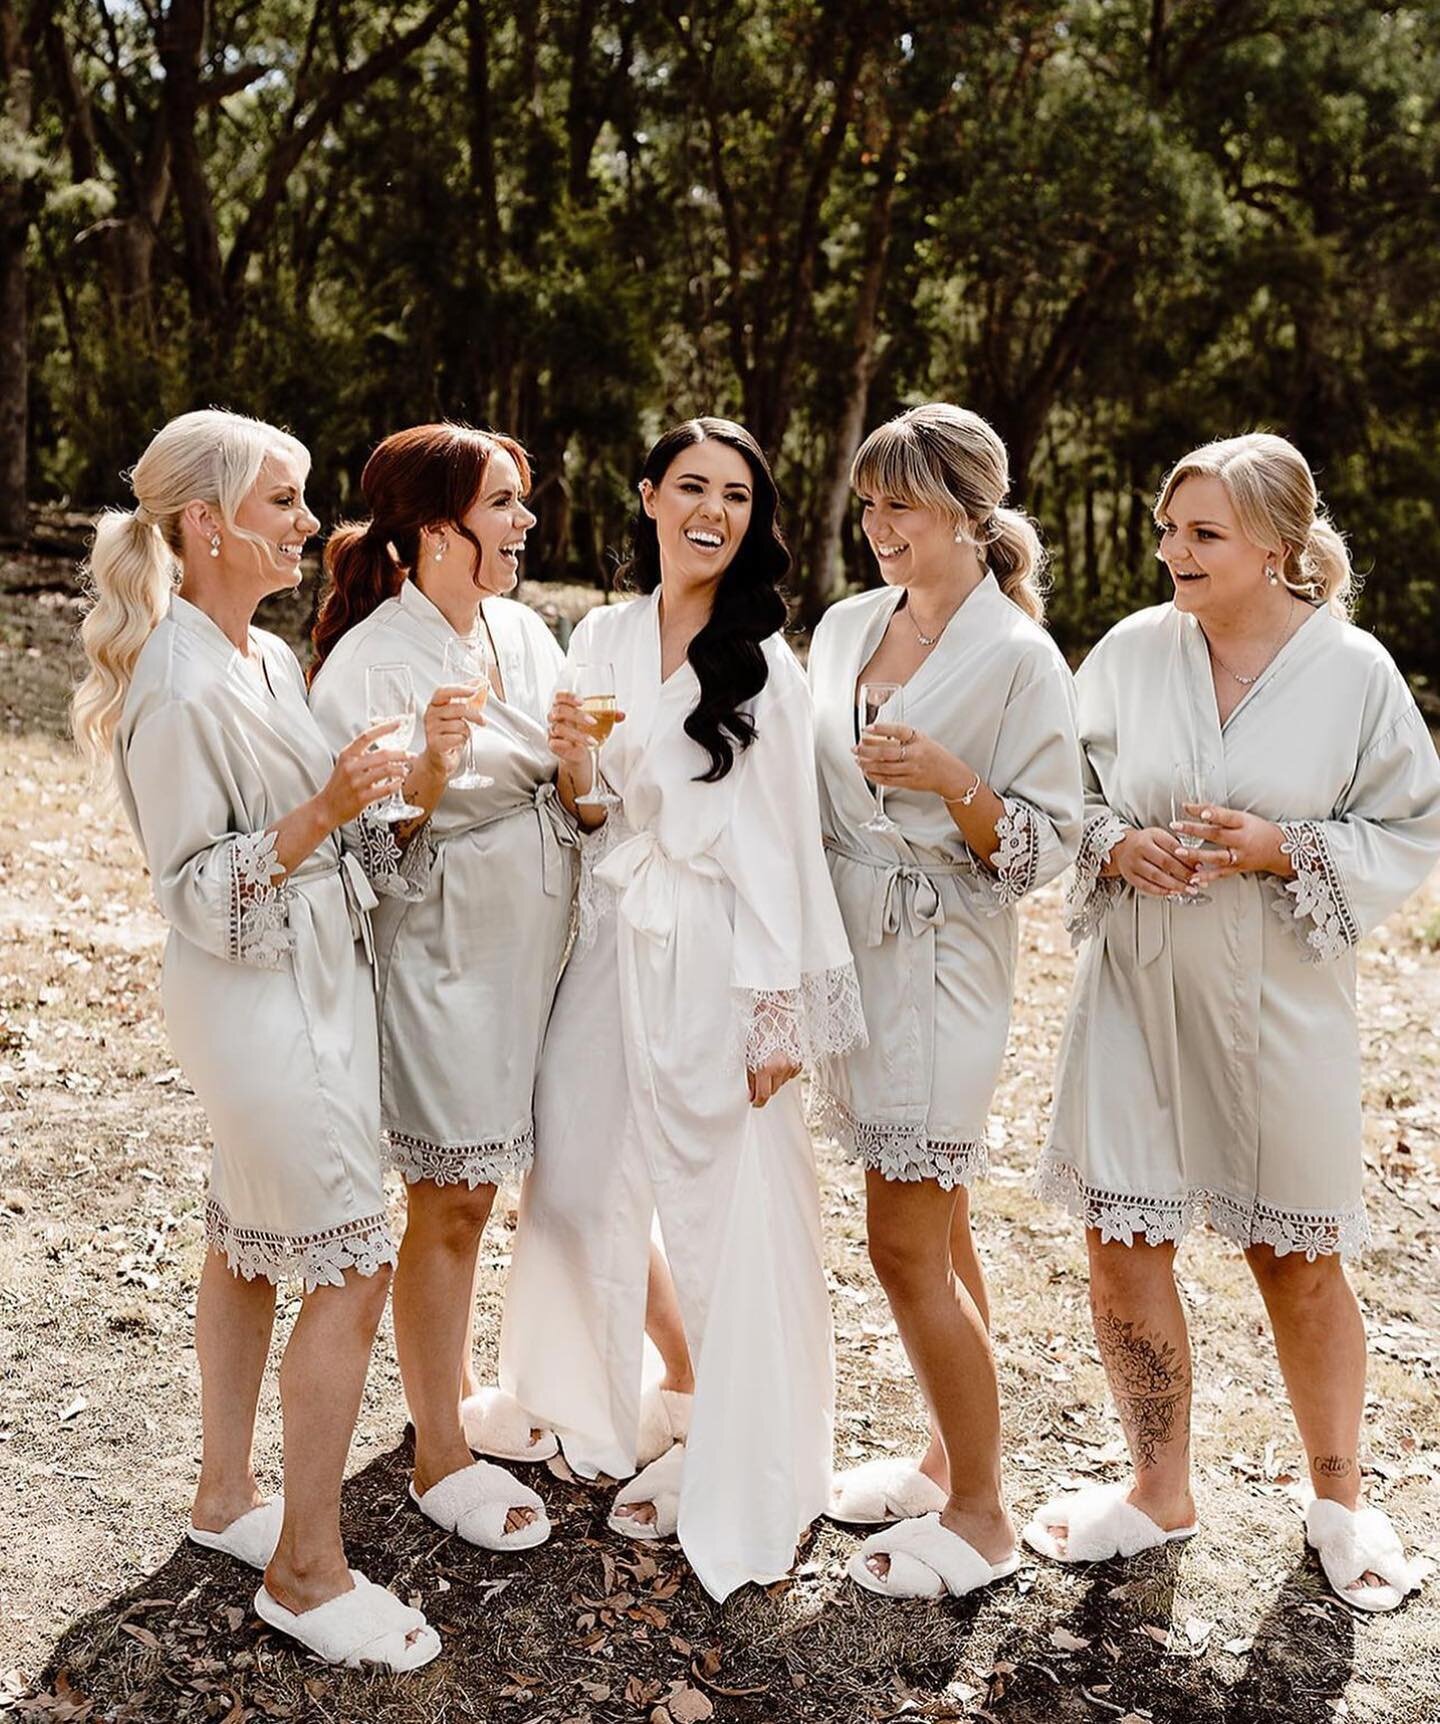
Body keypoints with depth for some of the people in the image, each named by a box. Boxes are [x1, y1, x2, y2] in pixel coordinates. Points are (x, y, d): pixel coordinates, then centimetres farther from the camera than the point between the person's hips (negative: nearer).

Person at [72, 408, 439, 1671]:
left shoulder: (269, 657, 6)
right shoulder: (180, 691, -21)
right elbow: (198, 891, -19)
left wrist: (373, 785, 7)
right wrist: (321, 814, -29)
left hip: (316, 983, 9)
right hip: (259, 997, -9)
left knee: (249, 1245, 18)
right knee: (350, 1269, -3)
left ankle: (226, 1494, 35)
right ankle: (308, 1570, 11)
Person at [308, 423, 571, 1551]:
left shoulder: (526, 633, 6)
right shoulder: (370, 662, -16)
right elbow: (370, 852, -15)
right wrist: (432, 770, -31)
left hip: (537, 953, 7)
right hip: (444, 962, -6)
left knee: (477, 1189, 19)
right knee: (450, 1207, 4)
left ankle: (458, 1393, 39)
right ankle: (440, 1457, 22)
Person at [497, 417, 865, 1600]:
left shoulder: (766, 660, -7)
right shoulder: (602, 639, 8)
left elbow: (784, 844, -9)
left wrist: (777, 1010, -11)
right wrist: (571, 768, -7)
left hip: (715, 966, -5)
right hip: (607, 949, 5)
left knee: (731, 1218, 2)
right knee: (579, 1191, 11)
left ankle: (740, 1489, 20)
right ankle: (604, 1409, 39)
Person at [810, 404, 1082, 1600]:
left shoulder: (1020, 658, -12)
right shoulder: (846, 626, 8)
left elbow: (1047, 845, -12)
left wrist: (950, 780, -26)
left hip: (943, 966, -7)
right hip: (853, 949, 7)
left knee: (909, 1245, -3)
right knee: (936, 1228, 16)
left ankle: (981, 1516, 13)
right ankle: (950, 1458, 31)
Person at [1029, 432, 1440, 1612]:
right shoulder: (1130, 652, -2)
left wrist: (1283, 849, -18)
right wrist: (1120, 846, -14)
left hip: (1279, 997, -2)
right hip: (1137, 991, 2)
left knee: (1300, 1258, 11)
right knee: (1123, 1243, 5)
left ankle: (1340, 1501, 35)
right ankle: (1161, 1492, 28)